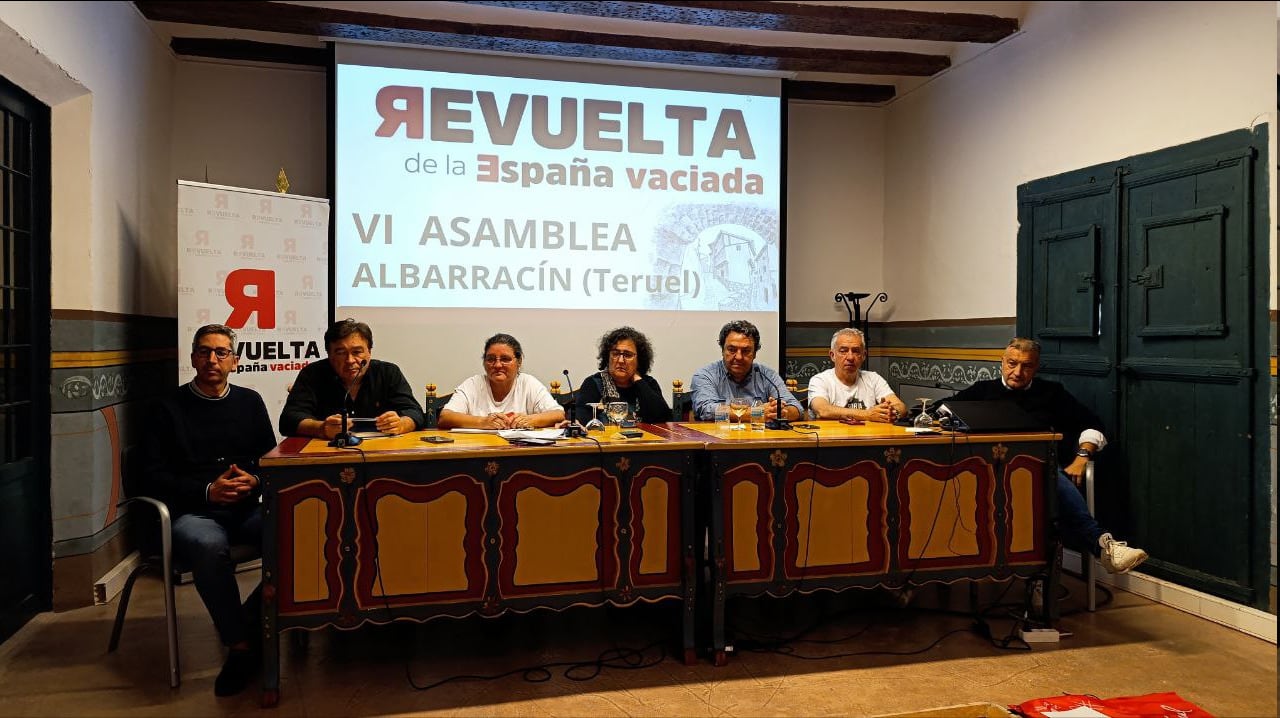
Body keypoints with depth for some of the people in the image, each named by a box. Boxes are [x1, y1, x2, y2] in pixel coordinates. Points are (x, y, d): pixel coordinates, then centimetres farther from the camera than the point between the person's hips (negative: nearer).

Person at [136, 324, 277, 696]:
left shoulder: (250, 402, 16)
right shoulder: (170, 408, 8)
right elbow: (151, 477, 2)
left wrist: (254, 480, -7)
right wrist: (207, 491, -11)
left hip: (247, 509, 3)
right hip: (194, 512, -3)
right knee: (209, 547, -38)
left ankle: (249, 621, -7)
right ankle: (241, 645, -21)